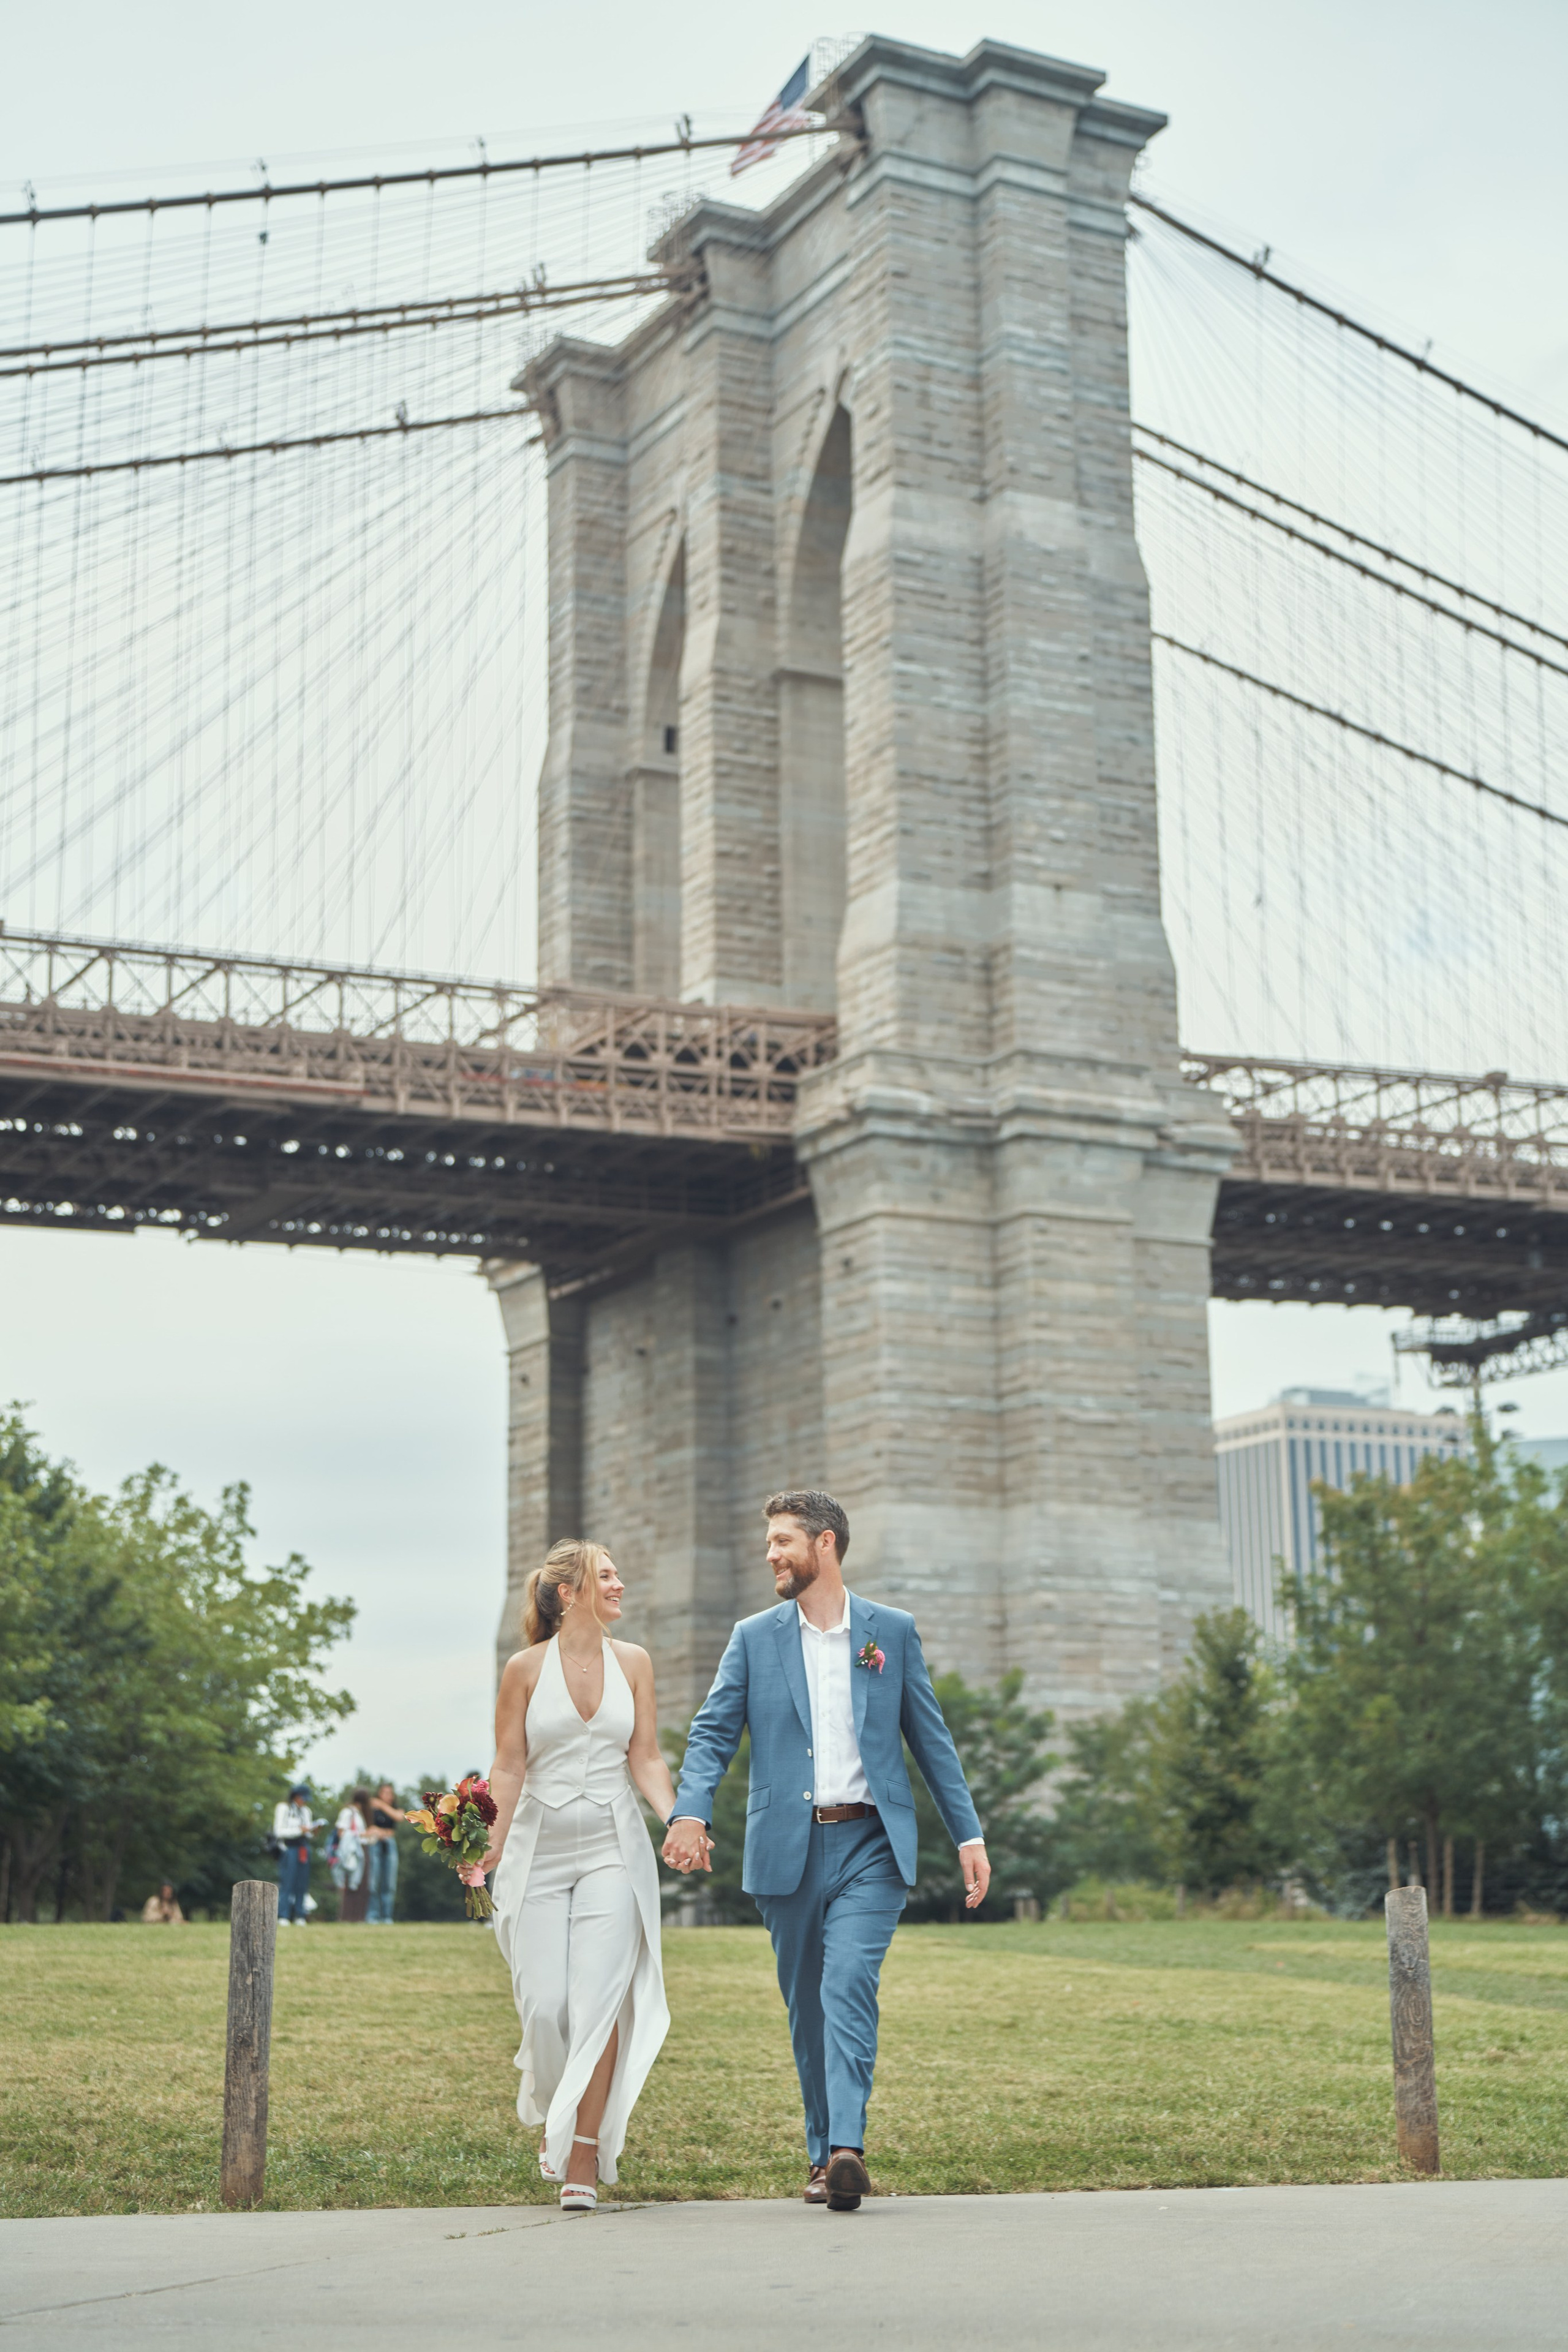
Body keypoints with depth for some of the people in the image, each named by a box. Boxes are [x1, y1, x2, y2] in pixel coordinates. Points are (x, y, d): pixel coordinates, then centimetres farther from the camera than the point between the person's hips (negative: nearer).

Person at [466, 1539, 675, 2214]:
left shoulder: (632, 1662, 7)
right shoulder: (526, 1669, 0)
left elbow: (646, 1759, 6)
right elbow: (508, 1769, 0)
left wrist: (677, 1821, -11)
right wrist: (491, 1848, -13)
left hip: (612, 1848, 1)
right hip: (539, 1848, -1)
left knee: (598, 2001, -10)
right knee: (545, 2005, -5)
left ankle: (584, 2156, -4)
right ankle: (554, 2119, 25)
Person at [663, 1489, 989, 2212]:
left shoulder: (893, 1631, 7)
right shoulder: (754, 1638, 8)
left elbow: (930, 1739, 9)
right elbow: (712, 1734, 2)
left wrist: (968, 1834, 5)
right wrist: (691, 1812, -17)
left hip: (870, 1845, -2)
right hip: (788, 1848, 2)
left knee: (849, 1984, -18)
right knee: (806, 2006, 7)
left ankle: (848, 2148, -25)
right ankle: (823, 2154, 18)